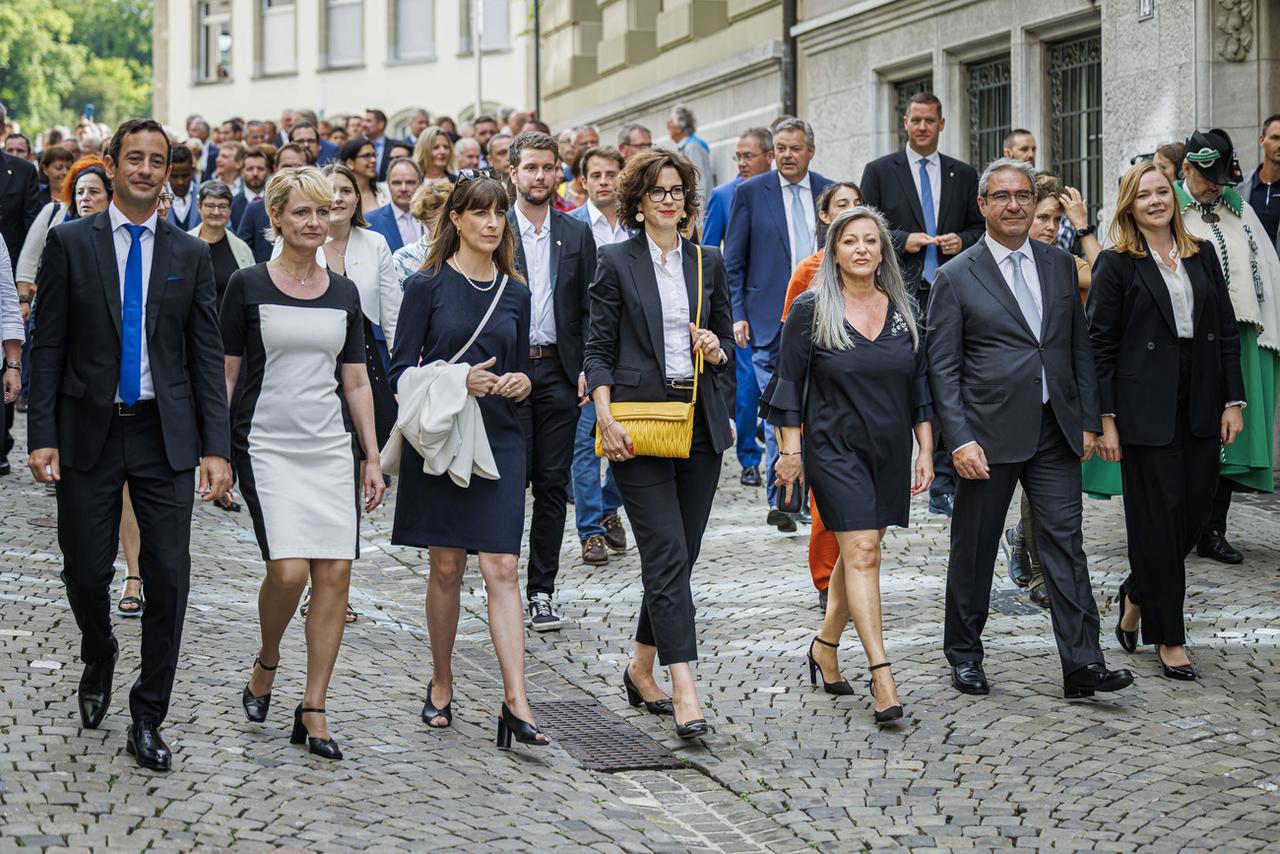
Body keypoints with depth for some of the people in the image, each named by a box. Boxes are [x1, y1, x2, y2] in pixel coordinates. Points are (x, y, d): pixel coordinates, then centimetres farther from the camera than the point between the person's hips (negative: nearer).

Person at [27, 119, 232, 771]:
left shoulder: (190, 255, 6)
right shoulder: (70, 243, 1)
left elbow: (206, 357, 4)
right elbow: (48, 347, 0)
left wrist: (216, 448, -3)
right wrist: (42, 437, -8)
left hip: (165, 435, 1)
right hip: (88, 434, -1)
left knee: (168, 578, -2)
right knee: (86, 573, 3)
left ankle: (148, 718, 11)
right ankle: (99, 658, 36)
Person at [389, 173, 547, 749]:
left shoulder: (515, 292, 10)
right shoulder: (427, 286, -1)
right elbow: (401, 371, -3)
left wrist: (521, 383, -5)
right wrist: (457, 381, -19)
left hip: (500, 440, 2)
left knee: (502, 569, -6)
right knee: (447, 567, 5)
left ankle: (515, 702, -12)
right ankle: (440, 686, 22)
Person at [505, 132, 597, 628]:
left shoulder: (577, 236, 11)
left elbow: (587, 310, 10)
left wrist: (587, 370, -1)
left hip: (558, 372, 3)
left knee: (552, 484, 4)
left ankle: (541, 591, 11)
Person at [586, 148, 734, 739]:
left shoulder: (708, 263, 13)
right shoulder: (616, 262, 2)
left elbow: (726, 345, 19)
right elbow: (598, 350, -1)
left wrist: (717, 350, -4)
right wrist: (606, 416, -13)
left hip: (700, 423, 5)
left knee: (679, 556, 8)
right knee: (667, 555, -12)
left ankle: (641, 669, 25)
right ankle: (684, 691, -16)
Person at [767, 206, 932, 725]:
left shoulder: (904, 310, 6)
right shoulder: (810, 310, -4)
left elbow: (920, 385, 10)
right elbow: (789, 385, -1)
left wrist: (926, 450, 6)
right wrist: (791, 450, -4)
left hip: (890, 450, 4)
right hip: (835, 447, -4)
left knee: (857, 551, 12)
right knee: (862, 552, -13)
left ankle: (825, 647, 32)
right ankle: (881, 676, -17)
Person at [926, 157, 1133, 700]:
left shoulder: (1059, 265, 10)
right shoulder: (956, 277, -3)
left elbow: (1080, 348, 13)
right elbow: (942, 367, -5)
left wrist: (1088, 421, 6)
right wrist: (960, 440, -13)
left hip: (1055, 432, 3)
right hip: (990, 433, -3)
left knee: (1065, 543, -2)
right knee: (974, 548, 8)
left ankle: (1081, 665, -4)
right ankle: (964, 654, 24)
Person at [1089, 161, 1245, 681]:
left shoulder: (1203, 255, 10)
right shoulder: (1117, 264, -3)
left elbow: (1227, 332, 11)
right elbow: (1100, 345, -5)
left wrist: (1233, 401, 3)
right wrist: (1106, 420, -9)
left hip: (1200, 404, 5)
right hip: (1146, 407, -5)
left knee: (1194, 511, 5)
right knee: (1158, 517, -1)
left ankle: (1136, 595, 30)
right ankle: (1168, 637, 9)